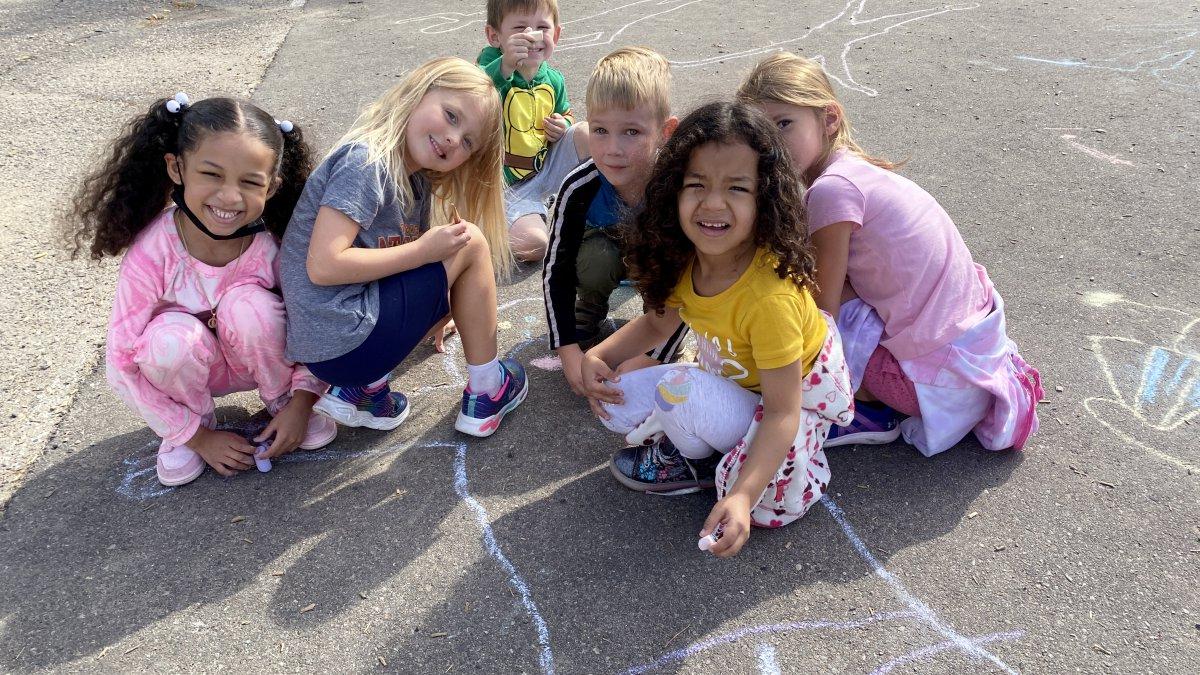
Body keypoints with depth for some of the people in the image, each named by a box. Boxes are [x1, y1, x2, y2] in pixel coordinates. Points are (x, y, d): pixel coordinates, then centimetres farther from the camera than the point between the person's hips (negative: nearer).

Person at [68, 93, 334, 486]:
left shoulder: (277, 243, -26)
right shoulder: (151, 253, -28)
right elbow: (122, 365, -20)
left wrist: (301, 401, -20)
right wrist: (198, 436, -17)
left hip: (260, 360, 0)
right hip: (189, 367, 0)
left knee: (248, 304, -31)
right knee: (172, 337, -34)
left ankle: (281, 399, -2)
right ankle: (190, 427, -1)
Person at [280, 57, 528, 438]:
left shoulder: (418, 184, 12)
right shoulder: (366, 160, -16)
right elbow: (323, 266, -23)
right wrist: (423, 250, -16)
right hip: (343, 344, -9)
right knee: (471, 243, -2)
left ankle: (364, 386, 9)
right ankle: (486, 391, 10)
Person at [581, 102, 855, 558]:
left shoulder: (769, 296, -37)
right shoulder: (682, 261, -16)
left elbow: (783, 411, -34)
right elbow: (658, 322, 5)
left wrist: (742, 496, -45)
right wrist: (599, 356, -12)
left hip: (798, 393, -5)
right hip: (733, 386, 6)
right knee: (617, 401, -9)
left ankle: (694, 463, 0)